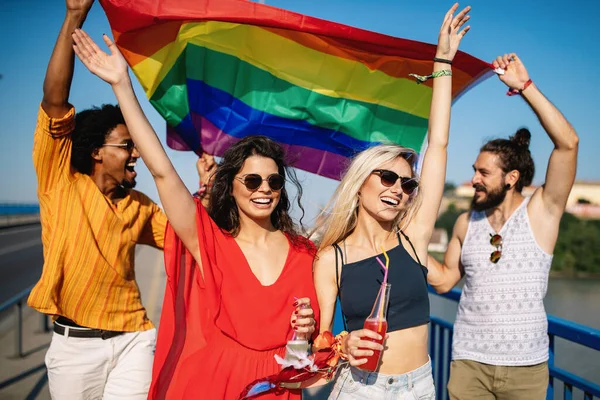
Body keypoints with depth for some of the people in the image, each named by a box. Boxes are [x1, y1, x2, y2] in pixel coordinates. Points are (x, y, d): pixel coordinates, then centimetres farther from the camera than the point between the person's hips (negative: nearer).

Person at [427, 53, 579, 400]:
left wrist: (525, 85, -18)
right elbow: (445, 280, 9)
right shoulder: (467, 223, 3)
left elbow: (568, 143, -18)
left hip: (527, 366, -2)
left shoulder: (540, 212, -7)